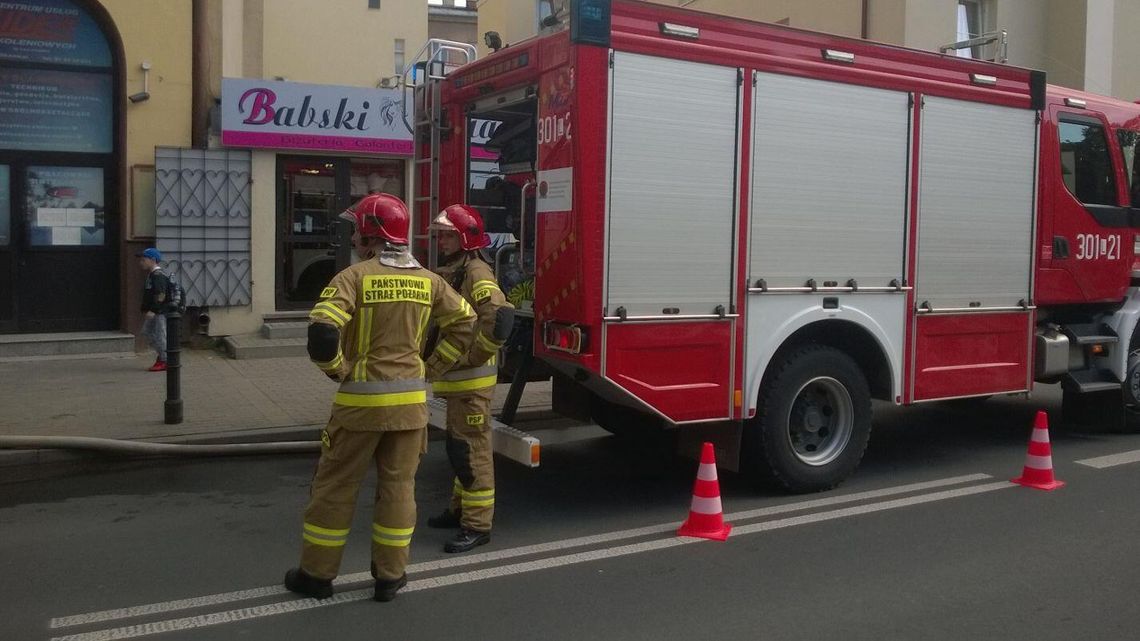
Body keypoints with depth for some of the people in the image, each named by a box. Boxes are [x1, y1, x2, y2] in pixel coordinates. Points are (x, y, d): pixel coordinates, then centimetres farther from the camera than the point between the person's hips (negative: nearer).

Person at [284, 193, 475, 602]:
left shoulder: (356, 276, -12)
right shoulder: (427, 280, 4)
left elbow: (322, 332, -23)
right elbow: (465, 323, 9)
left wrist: (338, 370, -6)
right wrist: (431, 368, 11)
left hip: (361, 399, -4)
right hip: (410, 400, 4)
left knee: (335, 485, 10)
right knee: (398, 485, 12)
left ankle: (317, 573, 20)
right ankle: (390, 576, 19)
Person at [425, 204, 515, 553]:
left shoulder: (476, 274, -17)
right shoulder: (449, 274, 14)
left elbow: (500, 317, -32)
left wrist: (474, 357, -23)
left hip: (471, 381, -10)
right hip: (455, 378, 10)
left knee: (471, 450, -5)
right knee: (458, 446, 19)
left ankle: (477, 524, 2)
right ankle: (461, 508, 33)